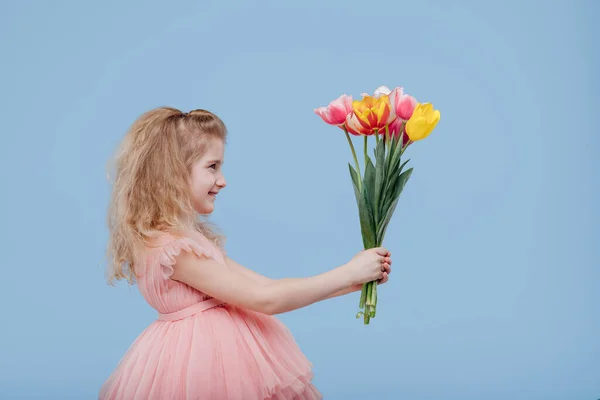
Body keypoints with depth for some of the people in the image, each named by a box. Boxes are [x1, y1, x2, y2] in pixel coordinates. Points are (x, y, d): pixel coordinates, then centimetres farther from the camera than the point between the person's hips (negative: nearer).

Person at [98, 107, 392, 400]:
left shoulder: (191, 235, 9)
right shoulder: (173, 248, -22)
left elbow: (266, 285, 5)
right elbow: (264, 300, -22)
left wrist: (351, 284, -1)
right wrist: (349, 273, -16)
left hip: (218, 353, 9)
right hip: (200, 360, -9)